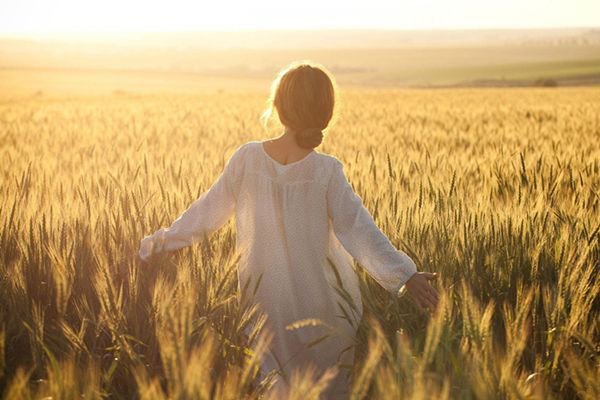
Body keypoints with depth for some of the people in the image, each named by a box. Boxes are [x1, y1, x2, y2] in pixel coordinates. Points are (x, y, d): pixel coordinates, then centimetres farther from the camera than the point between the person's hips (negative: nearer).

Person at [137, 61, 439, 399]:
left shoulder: (247, 158, -9)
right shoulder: (327, 171, -15)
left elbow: (209, 211, 0)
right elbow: (357, 230, -19)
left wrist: (164, 240, 13)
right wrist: (405, 275, -19)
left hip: (264, 301, 2)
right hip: (321, 306, -2)